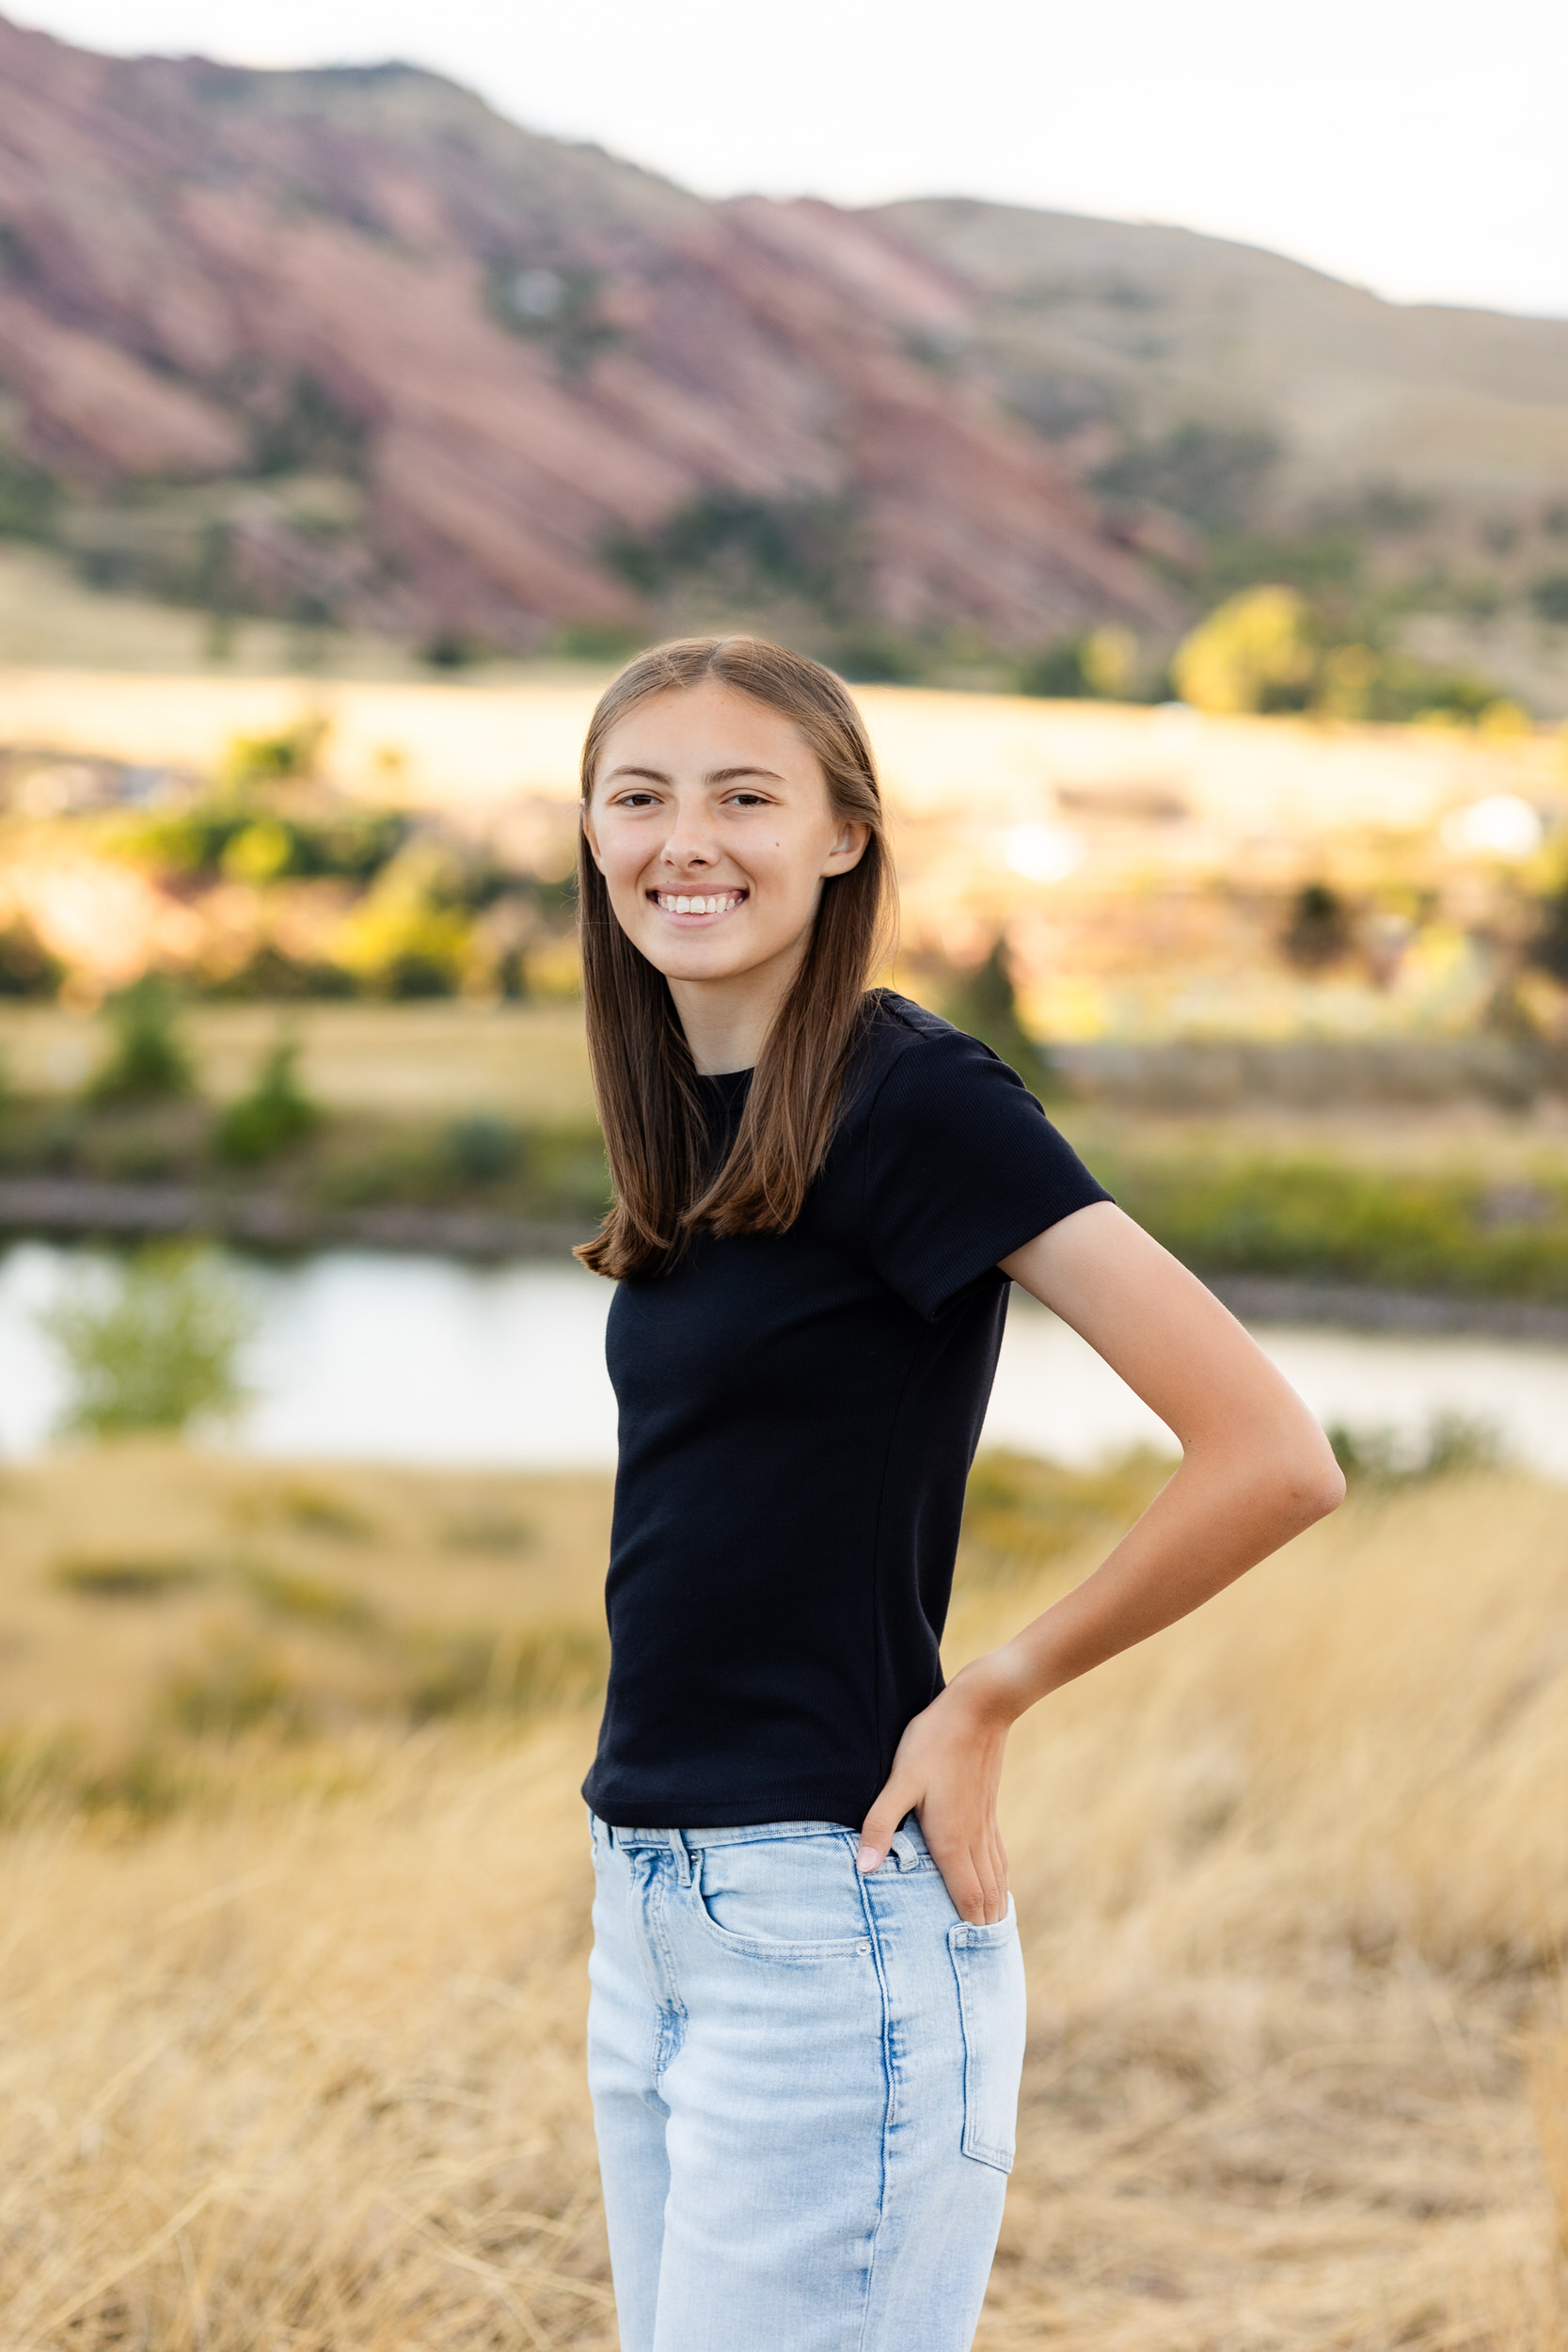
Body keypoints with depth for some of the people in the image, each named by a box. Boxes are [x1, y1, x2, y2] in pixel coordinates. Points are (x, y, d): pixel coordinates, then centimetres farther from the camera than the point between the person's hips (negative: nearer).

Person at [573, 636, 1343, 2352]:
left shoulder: (912, 1099, -14)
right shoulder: (693, 1117, 10)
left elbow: (1273, 1456, -21)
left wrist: (988, 1698, -11)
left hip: (832, 1929, -8)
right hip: (645, 1898, 8)